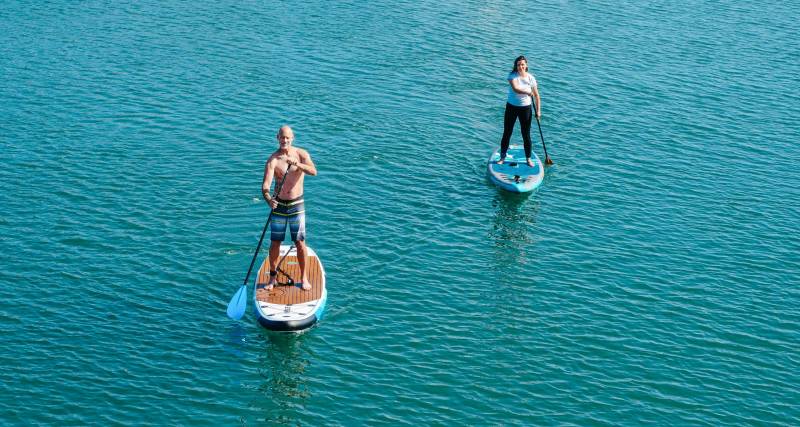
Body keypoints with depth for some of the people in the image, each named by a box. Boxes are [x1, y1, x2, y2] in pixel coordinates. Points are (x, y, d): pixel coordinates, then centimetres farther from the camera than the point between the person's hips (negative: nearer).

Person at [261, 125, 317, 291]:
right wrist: (268, 198, -41)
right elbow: (265, 184, -20)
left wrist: (297, 164, -40)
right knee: (275, 243, 5)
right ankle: (273, 277, 20)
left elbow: (313, 171, -22)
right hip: (278, 205, 0)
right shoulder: (272, 160, -10)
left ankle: (303, 277, 15)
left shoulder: (301, 154, -5)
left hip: (297, 205, 0)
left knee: (300, 243, 2)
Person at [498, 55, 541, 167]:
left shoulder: (531, 78, -5)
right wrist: (528, 92, -30)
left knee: (526, 135, 4)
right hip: (511, 107, 0)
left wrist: (538, 110, -4)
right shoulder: (512, 76, -9)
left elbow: (536, 95, 0)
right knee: (506, 133, 6)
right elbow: (515, 88, -27)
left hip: (525, 108, 0)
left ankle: (528, 159, 18)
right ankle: (502, 157, 18)